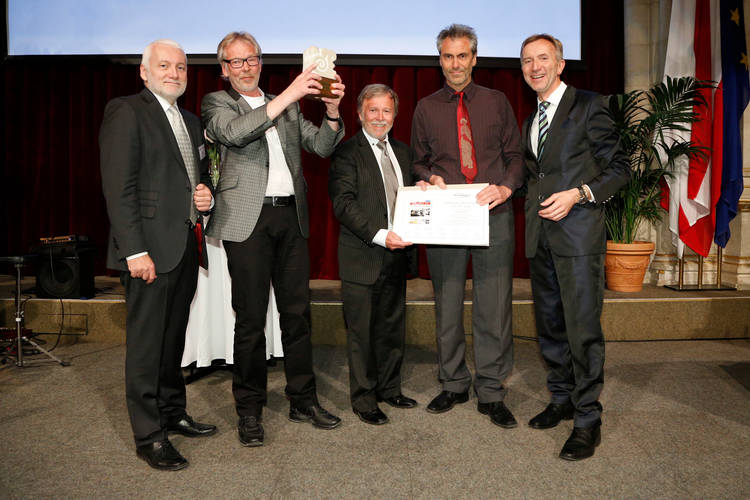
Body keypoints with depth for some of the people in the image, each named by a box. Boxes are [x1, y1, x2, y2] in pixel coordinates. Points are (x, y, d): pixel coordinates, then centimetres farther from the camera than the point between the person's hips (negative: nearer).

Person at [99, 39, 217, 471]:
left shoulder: (192, 121, 18)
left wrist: (206, 196, 2)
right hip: (150, 247, -7)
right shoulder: (126, 112, -5)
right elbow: (118, 187, -13)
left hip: (186, 246, 7)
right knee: (146, 342, 1)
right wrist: (135, 250, -19)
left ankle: (173, 413, 31)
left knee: (174, 336, 16)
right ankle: (149, 436, 12)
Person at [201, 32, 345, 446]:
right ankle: (249, 411, 14)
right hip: (249, 219, -4)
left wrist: (332, 110, -3)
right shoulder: (216, 103, 6)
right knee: (251, 318, 0)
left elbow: (322, 146, 15)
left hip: (291, 217, 5)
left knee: (297, 312, 8)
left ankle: (303, 400, 21)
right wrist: (288, 95, -19)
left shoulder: (287, 106, 19)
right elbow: (234, 132, -17)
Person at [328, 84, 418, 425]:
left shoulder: (403, 152, 15)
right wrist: (379, 235, -24)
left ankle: (389, 389, 32)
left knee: (393, 328, 16)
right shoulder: (347, 151, -5)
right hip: (362, 257, -6)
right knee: (361, 332, 4)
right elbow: (343, 203, -15)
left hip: (397, 256, 6)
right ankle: (363, 399, 18)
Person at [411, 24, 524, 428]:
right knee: (447, 305, 8)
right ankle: (453, 384, 24)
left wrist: (506, 187, -11)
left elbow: (515, 155, 8)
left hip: (494, 214, -1)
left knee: (493, 306, 1)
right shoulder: (426, 109, 11)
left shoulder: (497, 102, 10)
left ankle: (491, 393, 14)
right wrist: (431, 177, -5)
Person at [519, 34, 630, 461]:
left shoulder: (589, 106, -2)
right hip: (541, 237, 7)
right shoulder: (531, 122, 20)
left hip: (579, 233, -7)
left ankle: (588, 420, 6)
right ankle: (562, 400, 27)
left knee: (583, 329, -6)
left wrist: (578, 194, -17)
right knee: (550, 326, 12)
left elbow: (620, 167, -5)